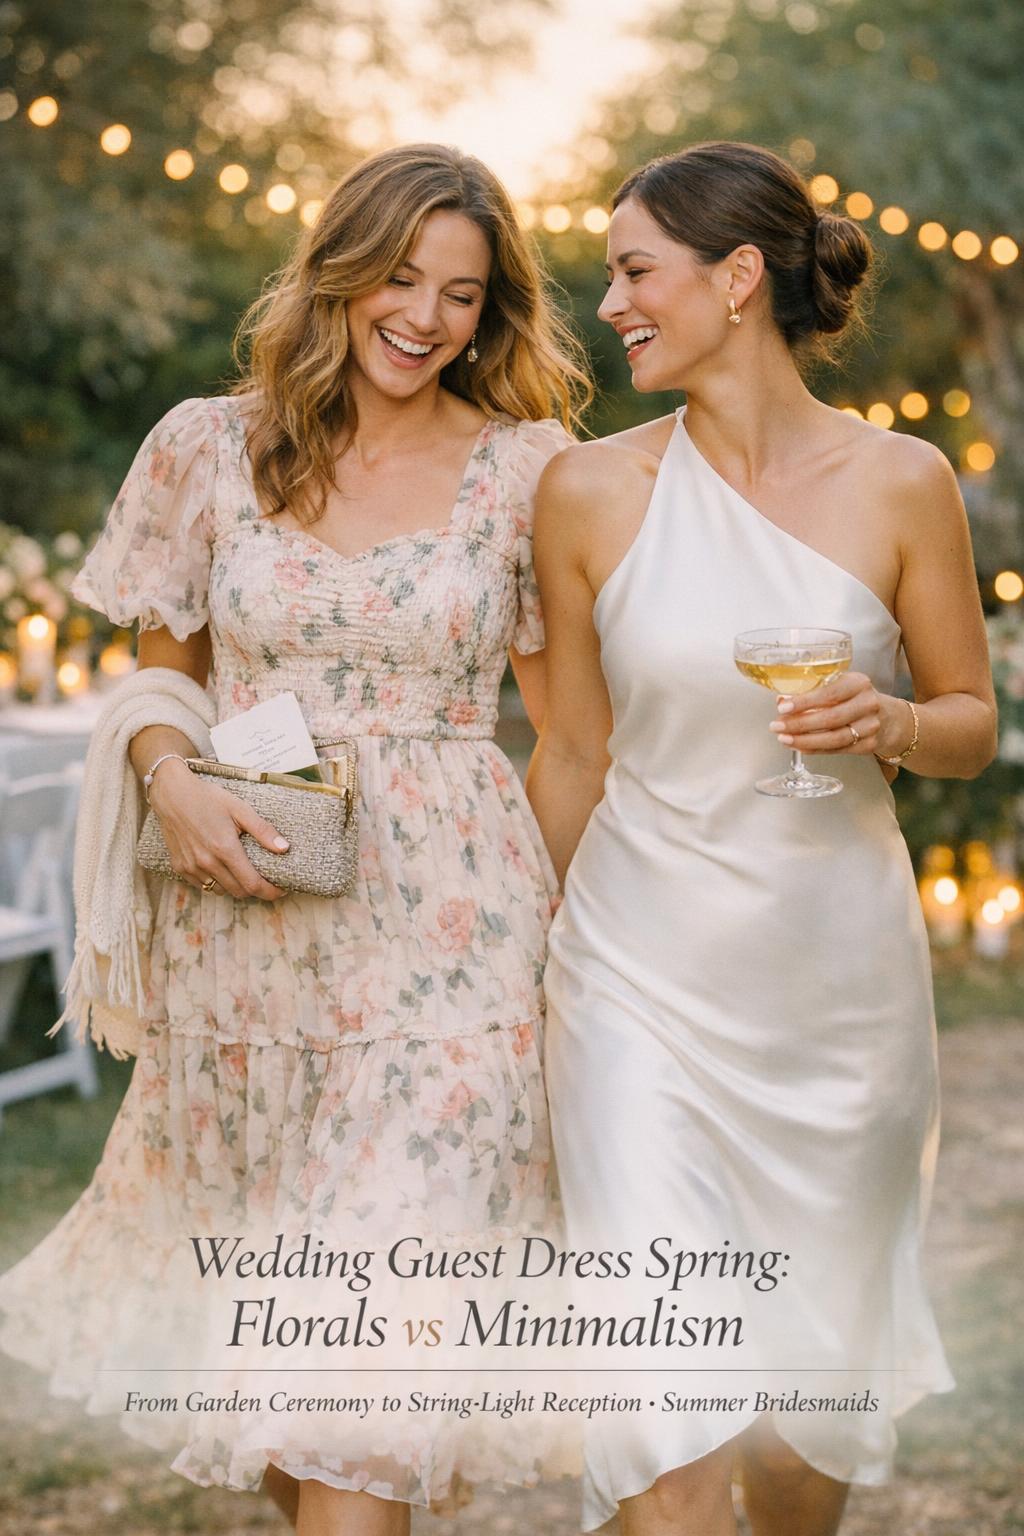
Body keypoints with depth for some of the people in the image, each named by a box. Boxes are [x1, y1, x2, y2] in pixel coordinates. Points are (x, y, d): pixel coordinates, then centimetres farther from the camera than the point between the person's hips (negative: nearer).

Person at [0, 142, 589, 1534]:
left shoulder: (527, 470, 2)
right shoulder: (208, 450, 6)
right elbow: (158, 676, 13)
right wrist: (177, 784, -8)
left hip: (445, 935, -2)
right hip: (246, 928, 3)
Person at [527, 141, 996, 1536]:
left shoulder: (898, 482, -4)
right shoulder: (590, 491, -2)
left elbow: (975, 725, 6)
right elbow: (573, 755, 8)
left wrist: (886, 724, -16)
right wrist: (521, 972, 13)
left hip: (841, 985, 1)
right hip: (639, 983, 0)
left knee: (818, 1381, 14)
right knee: (670, 1395, -10)